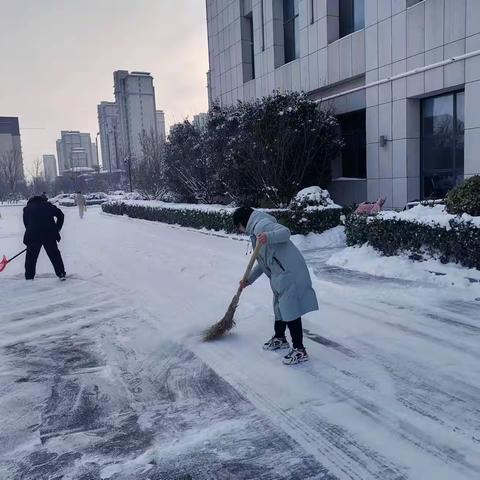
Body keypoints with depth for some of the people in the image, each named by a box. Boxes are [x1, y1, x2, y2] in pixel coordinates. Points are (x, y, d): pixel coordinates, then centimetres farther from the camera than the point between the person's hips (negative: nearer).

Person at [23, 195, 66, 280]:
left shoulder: (27, 209, 17)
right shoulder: (48, 205, 18)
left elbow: (26, 223, 15)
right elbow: (60, 215, 14)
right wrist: (57, 228, 19)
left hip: (33, 235, 0)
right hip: (49, 234, 1)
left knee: (31, 256, 13)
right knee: (54, 254, 11)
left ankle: (29, 277, 16)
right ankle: (61, 274, 12)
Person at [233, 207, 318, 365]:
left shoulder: (263, 224, -10)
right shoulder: (256, 229, 22)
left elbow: (285, 232, -27)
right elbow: (263, 261, 27)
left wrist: (269, 237, -44)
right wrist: (249, 280, 27)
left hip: (290, 274, -11)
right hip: (281, 275, 11)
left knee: (291, 310, -5)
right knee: (280, 306, 24)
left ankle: (300, 350, 4)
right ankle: (279, 338, 42)